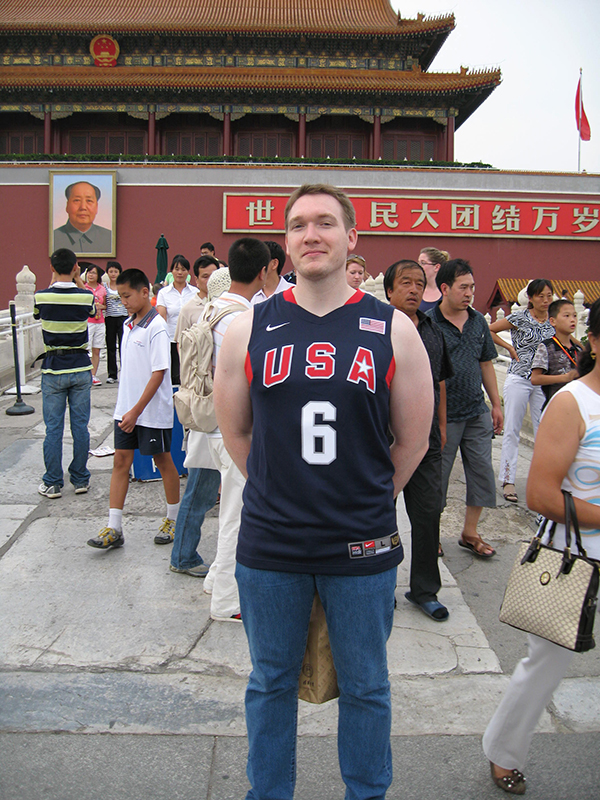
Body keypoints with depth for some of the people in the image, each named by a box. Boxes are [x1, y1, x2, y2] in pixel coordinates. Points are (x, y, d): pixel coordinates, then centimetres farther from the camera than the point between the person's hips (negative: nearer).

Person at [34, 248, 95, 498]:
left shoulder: (41, 297, -8)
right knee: (80, 426, 8)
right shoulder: (85, 297, -7)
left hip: (53, 369, -1)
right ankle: (80, 479, 15)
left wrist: (54, 281, 16)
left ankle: (53, 483, 9)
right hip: (80, 368, 1)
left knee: (53, 428, 5)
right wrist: (78, 280, 13)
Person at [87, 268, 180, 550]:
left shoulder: (156, 327, -16)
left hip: (152, 411, -7)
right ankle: (114, 528, 9)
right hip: (126, 409, 7)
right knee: (121, 461, 5)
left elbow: (159, 373, -19)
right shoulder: (128, 324, 8)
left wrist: (137, 410, -20)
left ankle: (174, 519, 25)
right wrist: (126, 408, 13)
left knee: (163, 461, 8)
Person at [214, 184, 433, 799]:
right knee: (272, 683, 19)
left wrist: (365, 500, 9)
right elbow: (235, 432, 9)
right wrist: (284, 493, 9)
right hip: (269, 546, 1)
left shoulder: (394, 330, -4)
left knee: (364, 687, 18)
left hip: (362, 548, 0)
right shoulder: (247, 330, -2)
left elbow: (413, 439, 5)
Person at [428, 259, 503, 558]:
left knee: (482, 473, 10)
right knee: (436, 477, 6)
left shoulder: (478, 321, 7)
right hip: (443, 416, -6)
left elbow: (486, 364, 15)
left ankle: (469, 533, 26)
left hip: (477, 413, 6)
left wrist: (496, 404, 14)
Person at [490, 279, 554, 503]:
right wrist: (509, 347, -5)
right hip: (519, 380, -4)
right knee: (512, 431, -2)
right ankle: (508, 481, 3)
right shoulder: (519, 318, -4)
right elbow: (488, 330, -3)